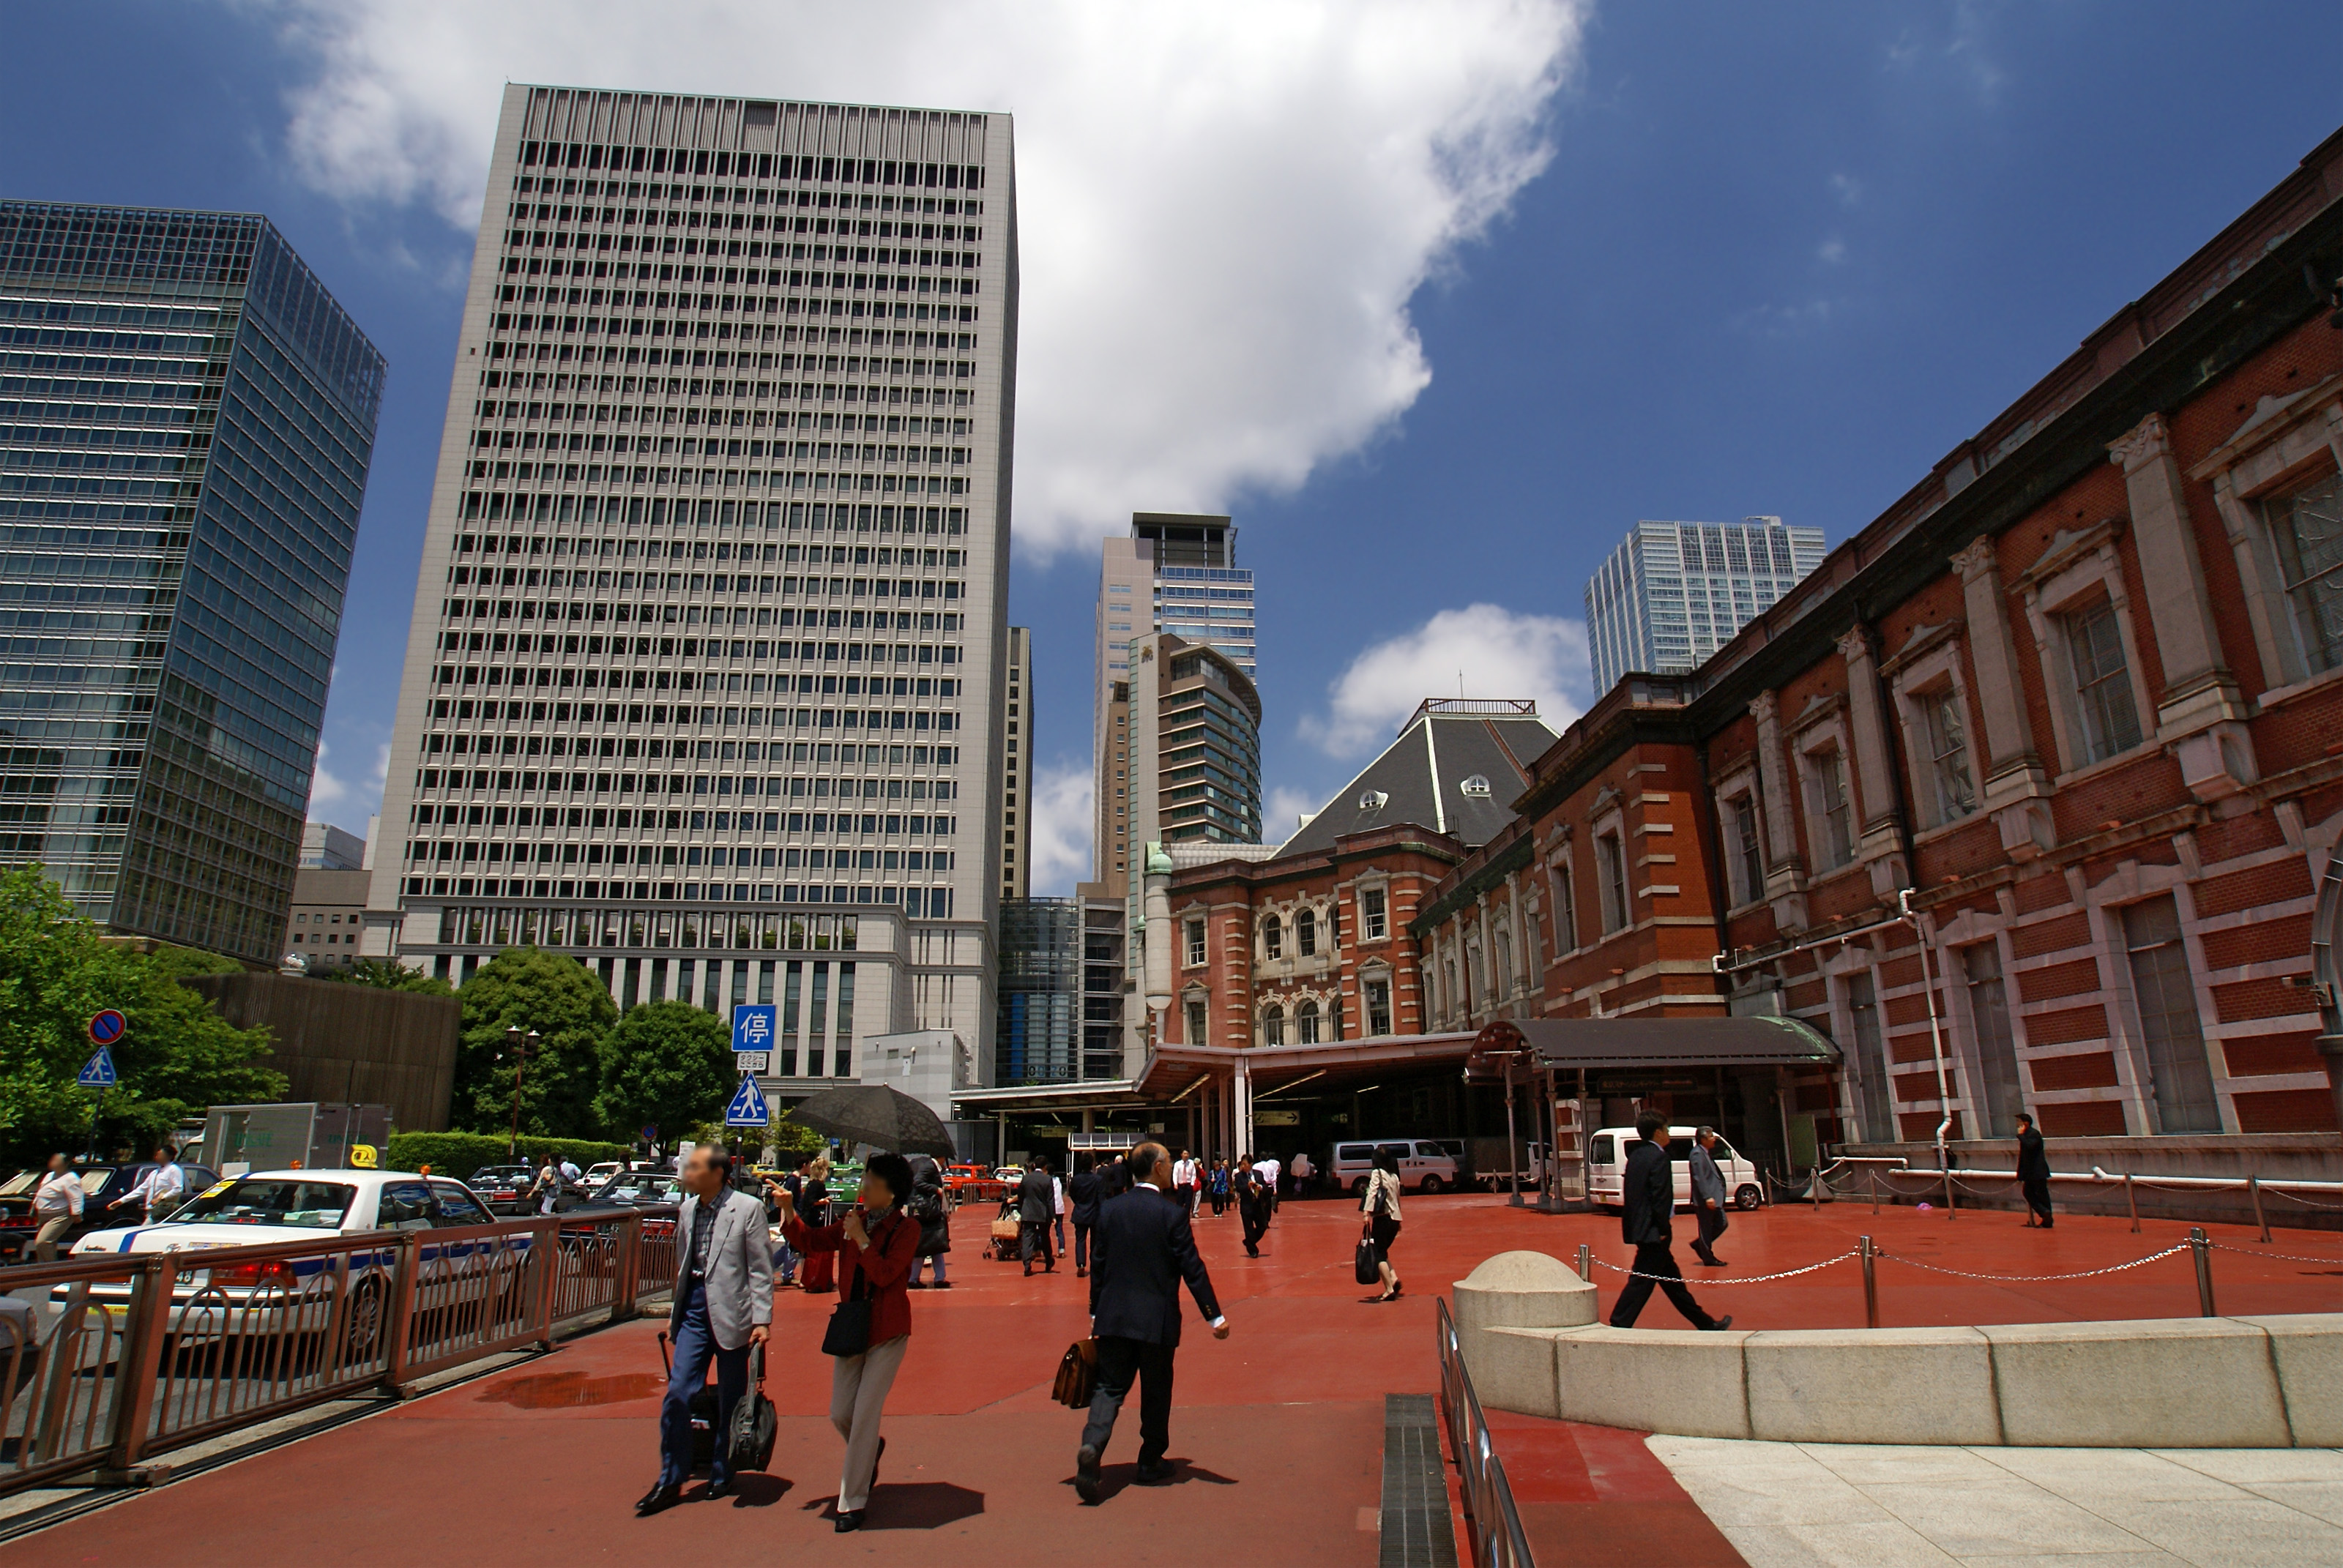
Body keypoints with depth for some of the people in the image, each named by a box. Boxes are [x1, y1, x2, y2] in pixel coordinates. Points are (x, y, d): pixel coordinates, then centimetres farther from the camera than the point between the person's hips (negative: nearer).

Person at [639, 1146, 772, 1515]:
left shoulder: (747, 1209, -10)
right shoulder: (687, 1209, 8)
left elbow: (761, 1268, -9)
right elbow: (682, 1264, 18)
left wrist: (762, 1320, -12)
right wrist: (674, 1311, 17)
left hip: (730, 1311, -5)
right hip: (695, 1309, 5)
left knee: (730, 1402, 7)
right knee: (677, 1395, 0)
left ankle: (722, 1477, 23)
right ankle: (671, 1481, 13)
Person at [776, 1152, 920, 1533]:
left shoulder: (906, 1228, -10)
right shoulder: (855, 1220, 7)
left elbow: (885, 1275, -20)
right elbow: (810, 1241, 6)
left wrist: (861, 1238, -21)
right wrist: (789, 1213, -8)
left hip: (887, 1332, -6)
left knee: (865, 1413, -5)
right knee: (839, 1414, 8)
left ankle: (852, 1502, 7)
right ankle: (871, 1450, 41)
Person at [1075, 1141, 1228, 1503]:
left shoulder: (1110, 1210, 1)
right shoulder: (1172, 1212, -12)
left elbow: (1097, 1265, 6)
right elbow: (1192, 1268, -11)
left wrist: (1095, 1312, 16)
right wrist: (1215, 1316, -5)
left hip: (1113, 1317, 3)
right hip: (1156, 1319, -3)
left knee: (1110, 1386, 6)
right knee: (1156, 1392, 13)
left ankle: (1091, 1446, -16)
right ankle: (1150, 1464, 24)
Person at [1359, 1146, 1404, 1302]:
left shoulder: (1377, 1173, -5)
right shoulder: (1394, 1176, 14)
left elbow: (1372, 1193, -18)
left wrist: (1367, 1213, -26)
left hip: (1382, 1218, -7)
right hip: (1395, 1219, 7)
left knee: (1378, 1255, -2)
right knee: (1382, 1252, 20)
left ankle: (1389, 1289, -9)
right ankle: (1394, 1279, 2)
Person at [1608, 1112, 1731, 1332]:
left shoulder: (1636, 1155, 12)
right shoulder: (1658, 1157, -15)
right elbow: (1660, 1197, -20)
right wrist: (1663, 1230, -15)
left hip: (1640, 1227, 10)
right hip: (1653, 1231, -10)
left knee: (1672, 1279, 17)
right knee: (1642, 1281, -7)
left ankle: (1706, 1323, 30)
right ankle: (1618, 1326, -7)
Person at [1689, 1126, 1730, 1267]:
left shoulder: (1706, 1153, 17)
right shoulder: (1697, 1153, -15)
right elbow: (1699, 1178, -22)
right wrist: (1707, 1197, -27)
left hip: (1713, 1198, 10)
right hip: (1704, 1201, -10)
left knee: (1722, 1224, 12)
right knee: (1706, 1228, 0)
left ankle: (1699, 1244, 24)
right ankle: (1708, 1258, 9)